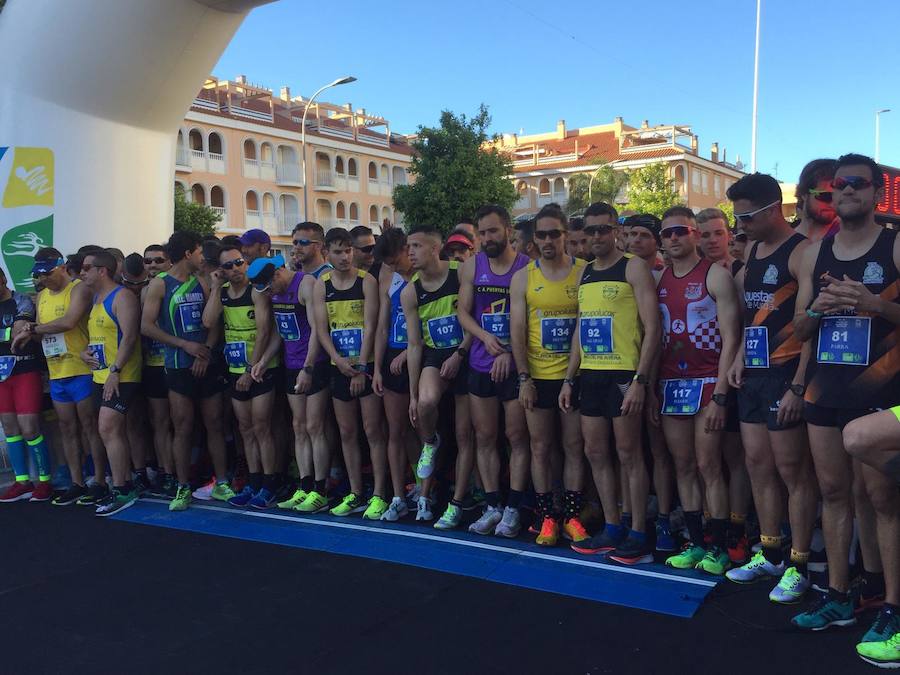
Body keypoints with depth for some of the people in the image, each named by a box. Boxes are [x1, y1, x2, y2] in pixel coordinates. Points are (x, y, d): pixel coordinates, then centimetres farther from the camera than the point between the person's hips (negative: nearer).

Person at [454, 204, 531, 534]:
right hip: (481, 365, 4)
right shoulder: (472, 267, 7)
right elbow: (463, 311, 6)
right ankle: (492, 507, 16)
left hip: (514, 365, -4)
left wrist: (509, 353, -15)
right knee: (484, 437, 7)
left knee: (517, 436, 0)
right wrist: (485, 337, -12)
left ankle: (513, 509, 9)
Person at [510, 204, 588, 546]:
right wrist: (524, 378, -7)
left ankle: (572, 517, 16)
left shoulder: (584, 272, -1)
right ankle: (547, 518, 16)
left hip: (575, 375, -1)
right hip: (538, 377, 1)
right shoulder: (523, 278, 3)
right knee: (540, 447, 6)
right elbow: (517, 331, 0)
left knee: (574, 446, 6)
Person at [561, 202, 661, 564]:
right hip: (591, 375, 7)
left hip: (623, 374, -7)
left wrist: (640, 380, -19)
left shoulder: (633, 267, -5)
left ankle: (638, 536, 9)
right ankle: (613, 528, 21)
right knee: (595, 452, 10)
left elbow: (652, 328, -11)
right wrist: (569, 379, 14)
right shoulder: (584, 273, 15)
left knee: (629, 454, -2)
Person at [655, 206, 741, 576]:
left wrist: (720, 396, -14)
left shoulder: (715, 276, -4)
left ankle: (718, 547, 7)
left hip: (706, 382, -5)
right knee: (683, 466, 8)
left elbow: (730, 339, -8)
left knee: (708, 466, -4)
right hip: (670, 384, 5)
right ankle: (695, 542, 18)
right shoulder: (658, 280, 11)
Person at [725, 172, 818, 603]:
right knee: (758, 466, 12)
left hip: (785, 375, -8)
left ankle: (798, 566, 9)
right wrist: (739, 358, 7)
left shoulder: (800, 252, -11)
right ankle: (770, 555, 24)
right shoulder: (753, 252, 14)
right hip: (754, 375, 8)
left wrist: (798, 386, -19)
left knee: (793, 470, -1)